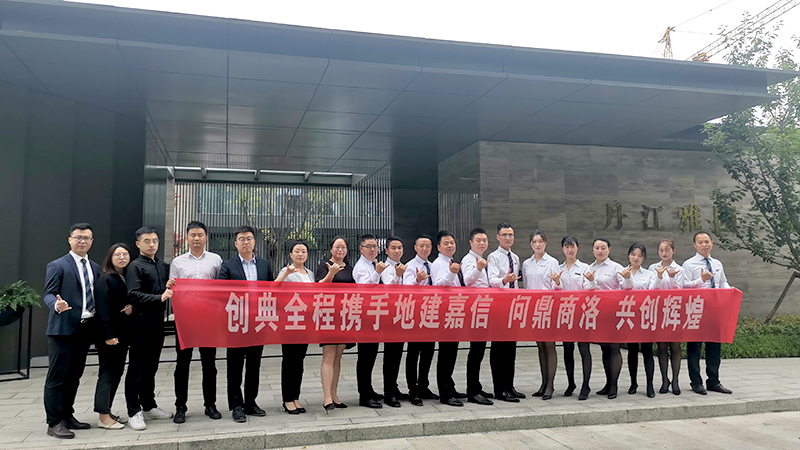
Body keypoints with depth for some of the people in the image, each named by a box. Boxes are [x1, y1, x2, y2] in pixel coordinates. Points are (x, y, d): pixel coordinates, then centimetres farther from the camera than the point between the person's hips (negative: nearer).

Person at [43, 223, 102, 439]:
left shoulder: (95, 268, 16)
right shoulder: (57, 265, -3)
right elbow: (49, 294, -8)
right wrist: (56, 305, -29)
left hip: (86, 329, 6)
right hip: (63, 328, -6)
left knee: (74, 375, 15)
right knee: (57, 376, -2)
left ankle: (67, 416, 26)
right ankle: (54, 423, 5)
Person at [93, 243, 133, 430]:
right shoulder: (105, 280, -11)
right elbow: (103, 309, -16)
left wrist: (132, 307, -6)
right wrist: (109, 335, -20)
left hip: (123, 333, 8)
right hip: (109, 334, -8)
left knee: (117, 372, 11)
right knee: (108, 373, -3)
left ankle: (107, 412, 22)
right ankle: (103, 417, 4)